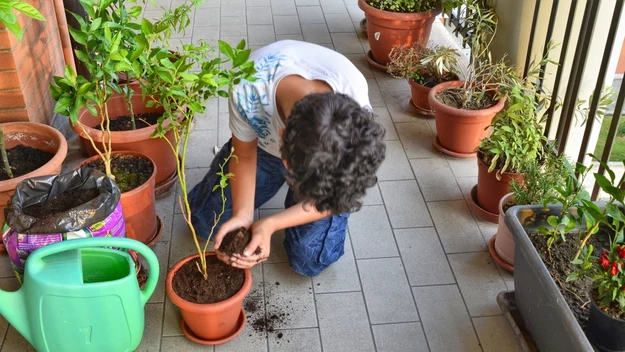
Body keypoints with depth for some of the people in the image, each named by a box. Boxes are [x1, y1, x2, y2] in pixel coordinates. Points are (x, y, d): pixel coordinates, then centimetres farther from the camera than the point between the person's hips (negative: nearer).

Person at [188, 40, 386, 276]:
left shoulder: (356, 111, -40)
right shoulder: (248, 90, -40)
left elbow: (333, 196, -23)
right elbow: (244, 155, -17)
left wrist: (270, 225, -35)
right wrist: (243, 214, -31)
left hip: (330, 157, -1)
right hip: (264, 146, 1)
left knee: (311, 260, -9)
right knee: (206, 221, 5)